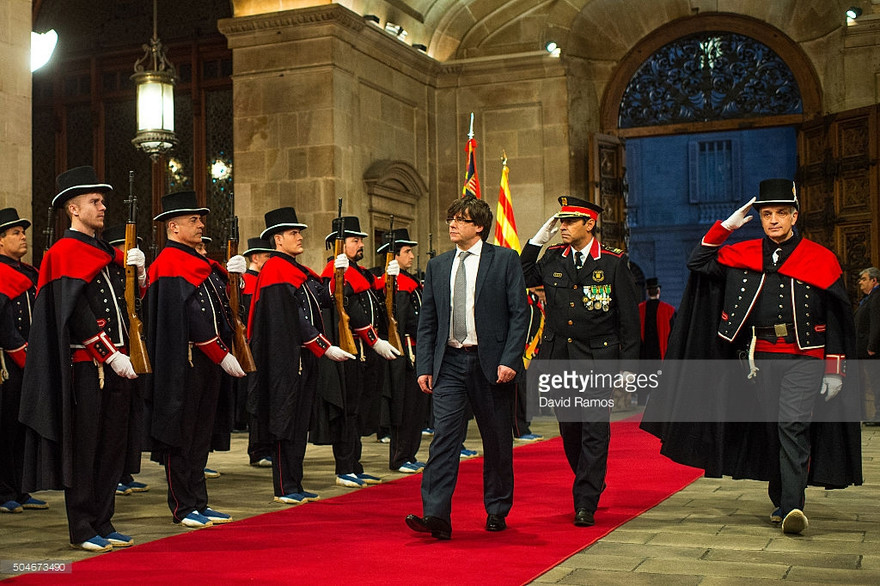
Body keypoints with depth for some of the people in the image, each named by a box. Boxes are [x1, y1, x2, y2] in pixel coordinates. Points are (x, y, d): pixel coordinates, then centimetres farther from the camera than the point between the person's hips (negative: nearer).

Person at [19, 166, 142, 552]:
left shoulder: (108, 255, 17)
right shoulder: (64, 253, -8)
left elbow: (127, 305, 18)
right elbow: (76, 314, -17)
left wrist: (137, 272, 0)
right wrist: (110, 355, -19)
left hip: (115, 363, 8)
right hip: (86, 368, -8)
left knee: (112, 447, 11)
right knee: (83, 449, 0)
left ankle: (103, 523, 20)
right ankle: (82, 530, 9)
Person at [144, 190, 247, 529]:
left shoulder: (197, 261, 18)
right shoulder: (170, 263, -12)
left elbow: (217, 304, 18)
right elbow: (192, 316, -20)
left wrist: (230, 273, 2)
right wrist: (223, 355, -19)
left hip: (206, 361, 10)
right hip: (183, 364, -10)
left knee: (201, 434, 13)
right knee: (180, 436, 0)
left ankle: (198, 503, 21)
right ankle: (183, 508, 8)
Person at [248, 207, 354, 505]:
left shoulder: (297, 270, 18)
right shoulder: (275, 271, -12)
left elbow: (323, 300, 14)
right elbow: (292, 321, -19)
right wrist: (326, 348, -19)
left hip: (303, 358, 10)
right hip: (286, 360, -10)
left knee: (299, 421, 12)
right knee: (285, 421, -4)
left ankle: (294, 485, 19)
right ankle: (285, 489, 3)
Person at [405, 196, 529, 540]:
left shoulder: (505, 260, 0)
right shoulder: (437, 266, 11)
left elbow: (520, 313, -4)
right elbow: (427, 321, 11)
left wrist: (509, 360, -13)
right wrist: (424, 367, 3)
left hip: (491, 363, -2)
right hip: (449, 363, 2)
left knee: (497, 441, 9)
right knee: (444, 436, -8)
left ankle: (497, 511, 25)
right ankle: (436, 516, -11)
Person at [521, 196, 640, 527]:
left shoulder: (614, 262, -3)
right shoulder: (552, 258, 8)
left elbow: (629, 317, -1)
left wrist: (629, 363, -5)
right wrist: (538, 239, 4)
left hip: (598, 359, -4)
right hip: (559, 357, 4)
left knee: (595, 431, -6)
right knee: (569, 430, 12)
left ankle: (585, 503, 0)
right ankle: (591, 485, 33)